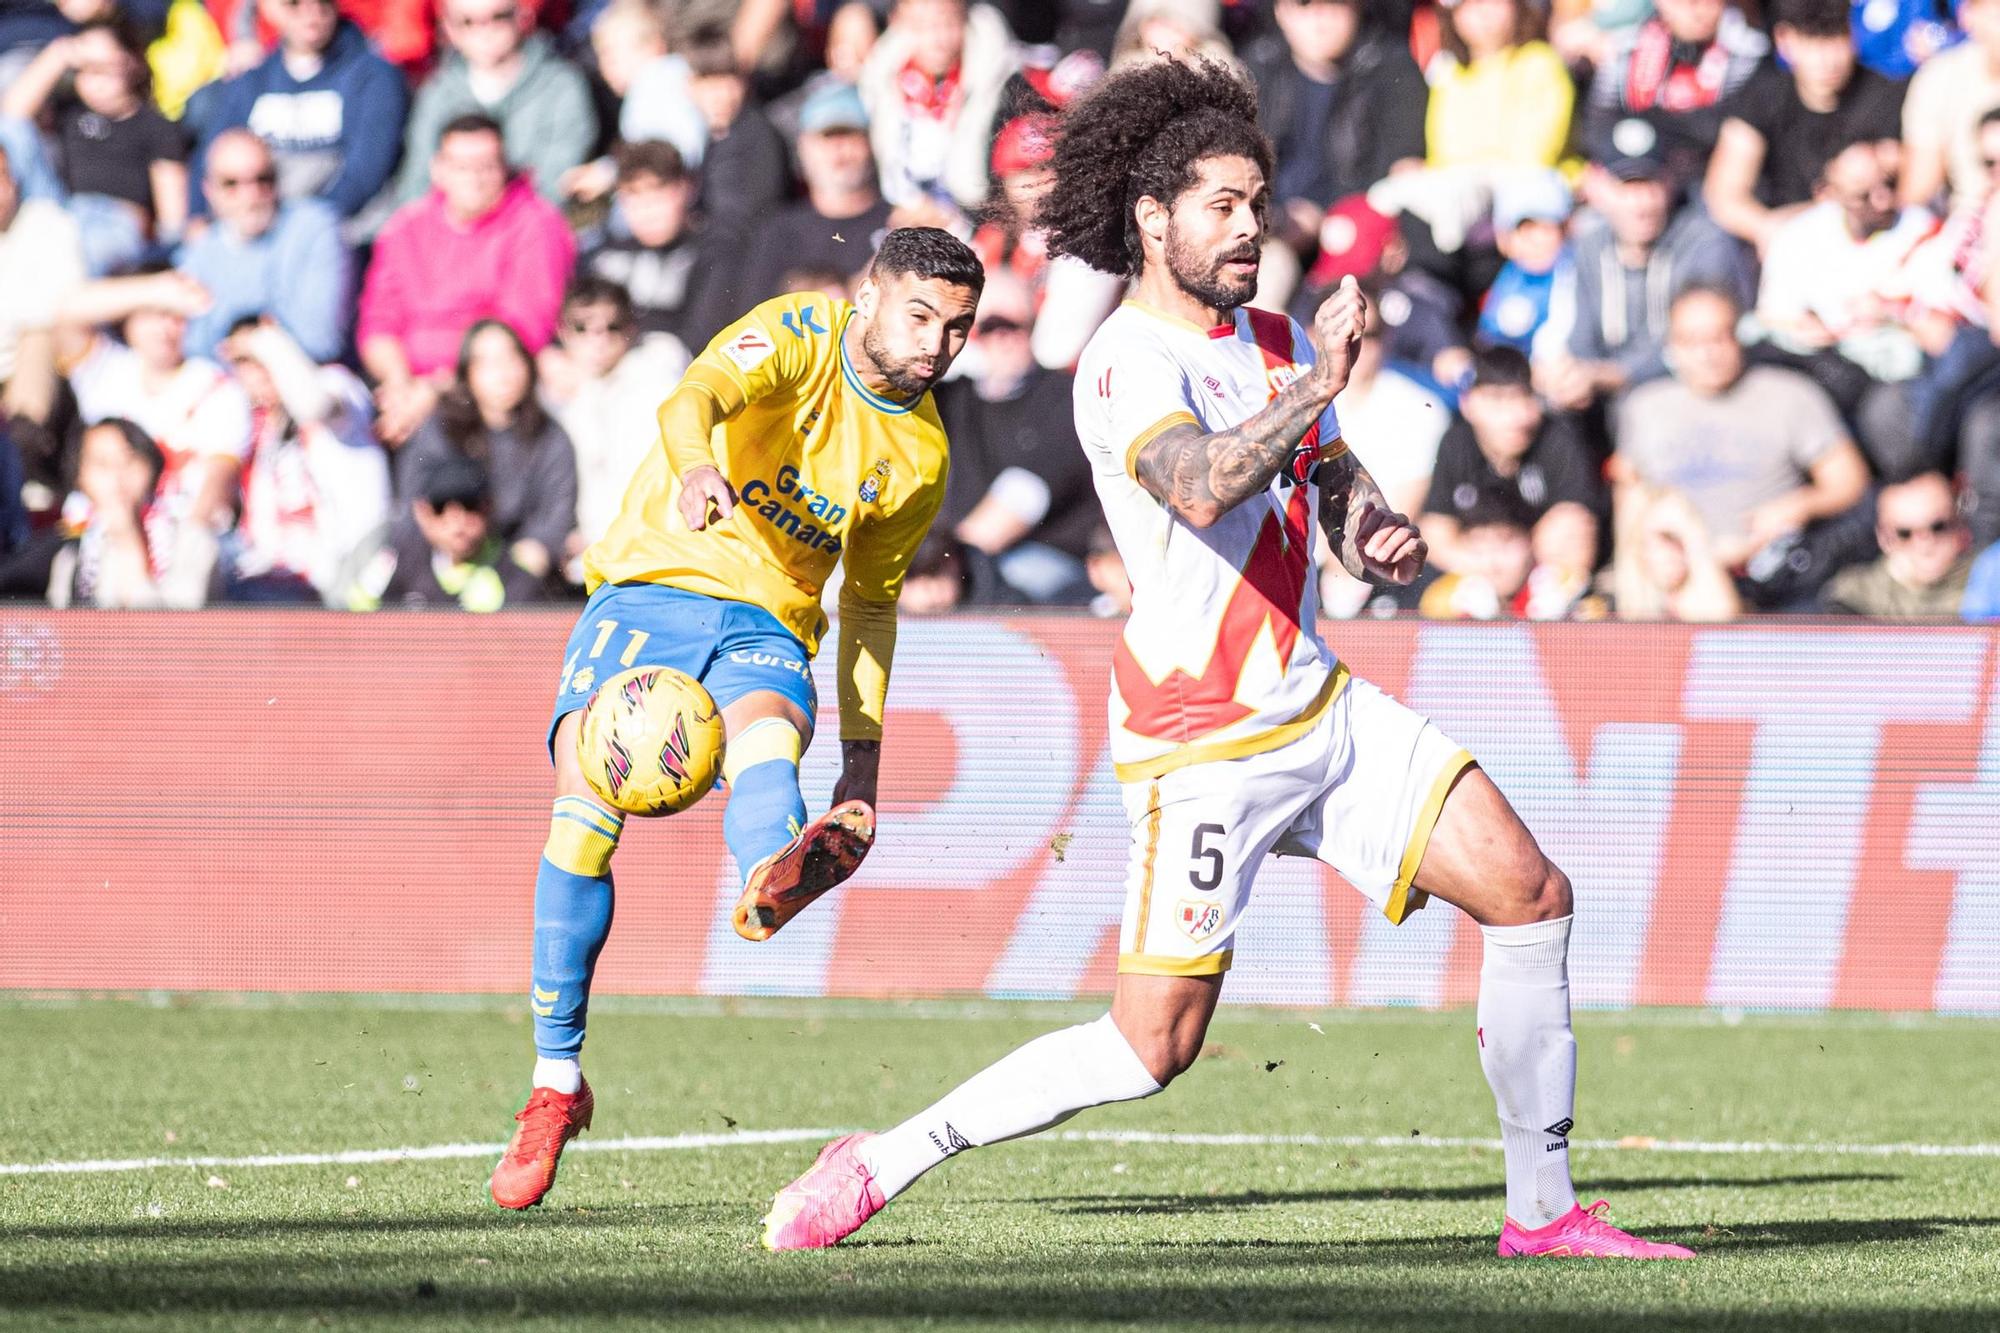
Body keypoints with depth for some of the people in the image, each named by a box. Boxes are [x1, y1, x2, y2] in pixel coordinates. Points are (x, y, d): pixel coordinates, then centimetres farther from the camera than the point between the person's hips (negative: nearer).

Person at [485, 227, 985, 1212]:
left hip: (768, 625, 3)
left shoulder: (921, 455, 9)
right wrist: (695, 467, -54)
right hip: (654, 585, -3)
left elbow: (871, 599, 24)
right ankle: (556, 1082, -11)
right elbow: (699, 393, -30)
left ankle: (774, 880, -72)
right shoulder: (801, 336, -7)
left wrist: (863, 760, 19)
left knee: (765, 747, -34)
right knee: (585, 799, -24)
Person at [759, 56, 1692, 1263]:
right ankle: (880, 1165, 4)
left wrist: (1385, 537, 1)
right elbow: (1200, 489, -35)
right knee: (1155, 1047, -9)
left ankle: (1545, 1210, 7)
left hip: (1320, 703, 8)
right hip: (1203, 742, -8)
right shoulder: (1129, 362, -16)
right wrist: (1316, 386, -29)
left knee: (1530, 894, -1)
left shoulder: (1277, 339, 11)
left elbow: (1339, 487, 22)